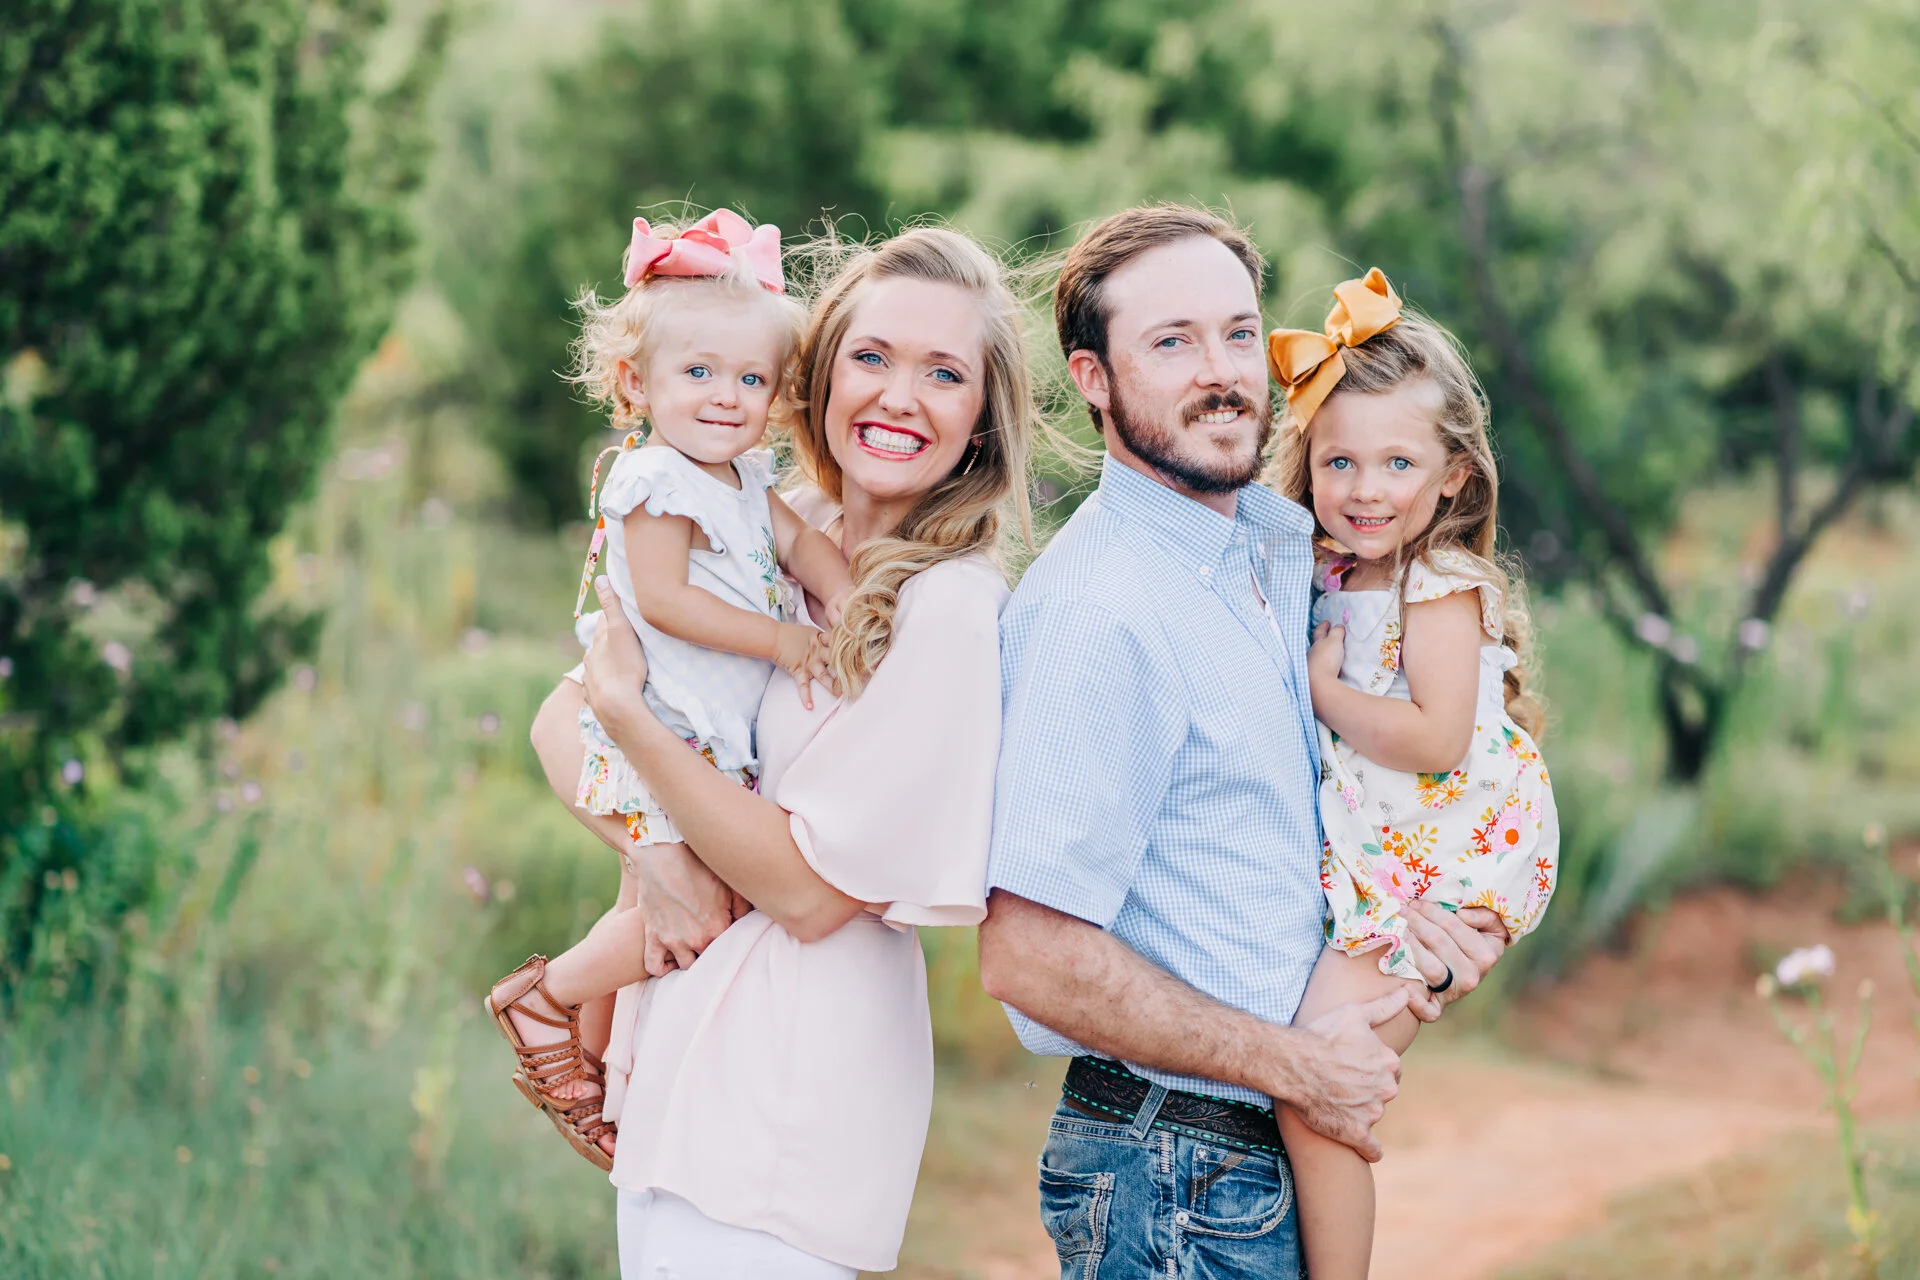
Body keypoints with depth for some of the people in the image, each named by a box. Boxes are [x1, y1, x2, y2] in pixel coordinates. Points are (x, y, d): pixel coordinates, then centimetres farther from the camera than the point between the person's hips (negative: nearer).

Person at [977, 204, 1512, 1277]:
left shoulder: (1285, 543, 7)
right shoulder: (1099, 612, -20)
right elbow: (1031, 957, -24)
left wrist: (1405, 904, -1)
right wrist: (1295, 1065, -15)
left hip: (1275, 1150, 8)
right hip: (1179, 1187, -8)